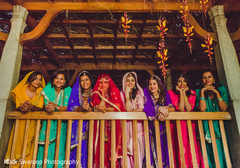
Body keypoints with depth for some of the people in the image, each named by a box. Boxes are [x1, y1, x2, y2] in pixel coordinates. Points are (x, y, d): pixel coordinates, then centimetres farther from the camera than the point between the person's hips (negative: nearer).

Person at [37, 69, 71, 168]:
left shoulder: (68, 90, -7)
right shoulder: (48, 88, -2)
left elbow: (66, 108, -16)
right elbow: (46, 105, -7)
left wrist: (56, 106, -33)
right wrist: (48, 108, -29)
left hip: (61, 123, -1)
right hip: (48, 122, 1)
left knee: (59, 146, -8)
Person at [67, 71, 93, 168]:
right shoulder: (75, 93, 9)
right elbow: (71, 109, -1)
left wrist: (89, 108, -22)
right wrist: (82, 107, -19)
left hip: (89, 125, 0)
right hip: (76, 125, 0)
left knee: (85, 148, -9)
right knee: (77, 149, -11)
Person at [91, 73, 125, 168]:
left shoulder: (115, 94, 10)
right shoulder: (96, 95, 10)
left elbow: (118, 108, 0)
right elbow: (98, 108, -5)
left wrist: (105, 109, -6)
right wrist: (103, 95, -1)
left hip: (113, 125, 0)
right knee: (101, 148, -10)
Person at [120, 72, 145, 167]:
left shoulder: (139, 93, 8)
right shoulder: (122, 94, 6)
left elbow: (141, 109, -4)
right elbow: (127, 109, -8)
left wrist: (128, 113, -7)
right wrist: (127, 94, -11)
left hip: (137, 124, 0)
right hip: (126, 125, 0)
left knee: (137, 149, -5)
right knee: (128, 149, -7)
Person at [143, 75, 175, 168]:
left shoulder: (164, 94, 8)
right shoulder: (146, 93, 2)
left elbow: (172, 107, -3)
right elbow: (146, 107, -13)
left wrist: (166, 110, -24)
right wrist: (159, 108, -24)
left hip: (162, 126, 2)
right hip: (150, 126, -2)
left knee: (162, 147, -7)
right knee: (152, 148, -13)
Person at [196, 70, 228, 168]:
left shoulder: (221, 89, 6)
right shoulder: (198, 91, 2)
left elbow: (224, 109, -4)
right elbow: (202, 109, -13)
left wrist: (216, 93, -9)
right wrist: (203, 91, -11)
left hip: (220, 126, 2)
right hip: (207, 128, -2)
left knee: (223, 151, -2)